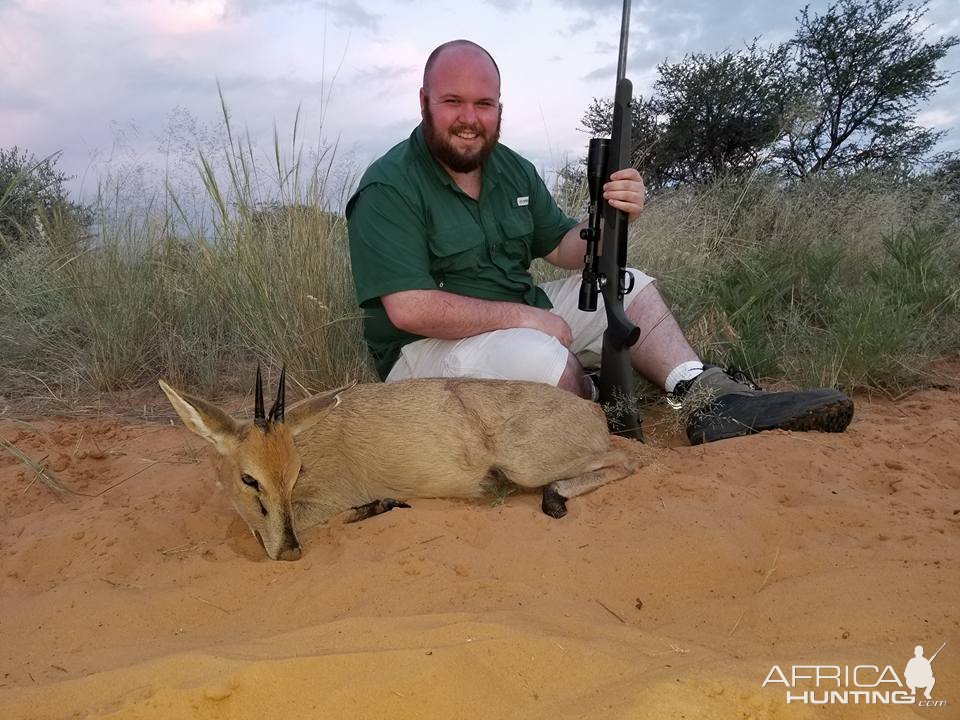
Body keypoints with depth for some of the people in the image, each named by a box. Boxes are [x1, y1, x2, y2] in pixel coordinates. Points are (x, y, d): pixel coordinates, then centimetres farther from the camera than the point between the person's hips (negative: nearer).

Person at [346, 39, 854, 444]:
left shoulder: (512, 169, 7)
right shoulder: (388, 189, -16)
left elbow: (563, 250, 9)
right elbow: (410, 310, -25)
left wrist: (612, 217, -14)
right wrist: (526, 315, -21)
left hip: (522, 320, 8)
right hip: (430, 348, -7)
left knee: (628, 285, 2)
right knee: (542, 357, -36)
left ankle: (712, 397, -12)